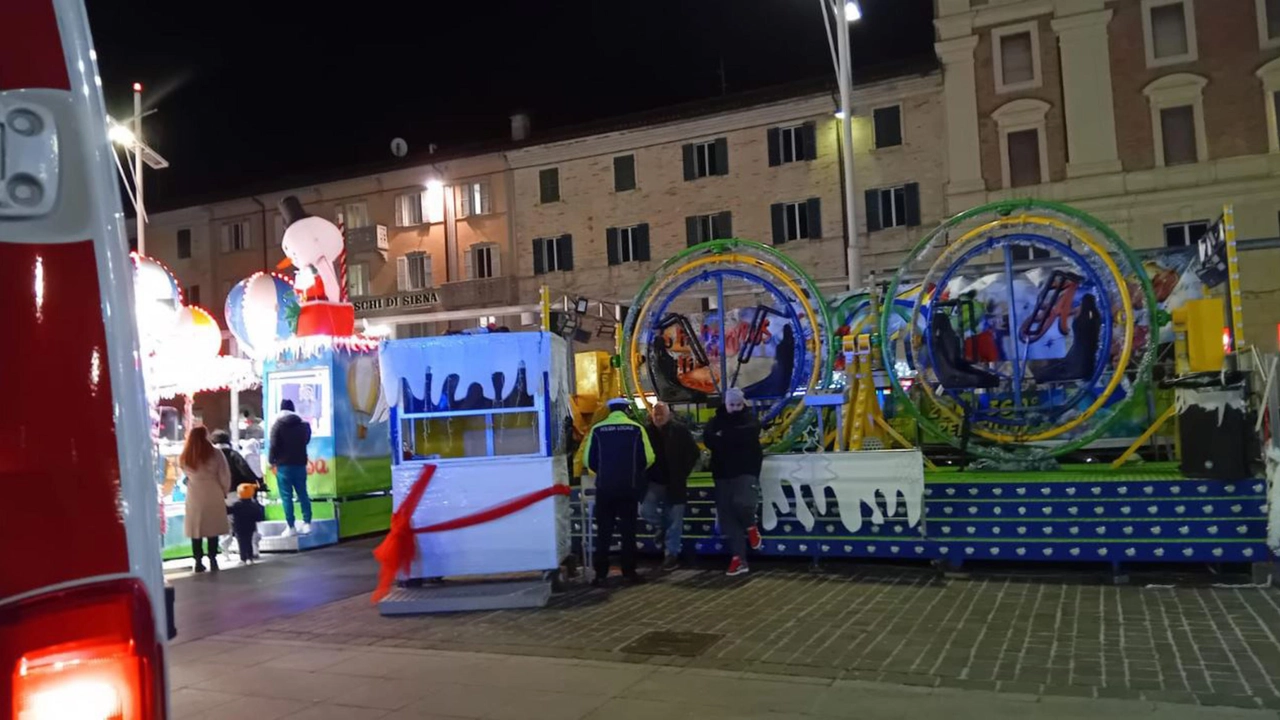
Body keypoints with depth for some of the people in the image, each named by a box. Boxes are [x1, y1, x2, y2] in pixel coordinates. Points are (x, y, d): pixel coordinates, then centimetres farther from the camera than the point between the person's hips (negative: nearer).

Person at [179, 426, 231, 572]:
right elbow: (224, 476, -7)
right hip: (213, 495, -2)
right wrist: (224, 492, 6)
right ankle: (212, 560, 7)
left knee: (196, 530, 8)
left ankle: (199, 561, 8)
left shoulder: (184, 457, -1)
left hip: (194, 497, 2)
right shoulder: (215, 453, -8)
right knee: (213, 528, 7)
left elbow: (185, 473, 4)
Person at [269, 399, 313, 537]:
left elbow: (274, 445, -10)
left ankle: (291, 527, -4)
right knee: (303, 494, 10)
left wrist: (271, 461, 3)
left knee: (286, 496, -2)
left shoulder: (277, 425, -8)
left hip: (284, 465, -4)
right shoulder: (304, 424, 7)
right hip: (300, 463, 4)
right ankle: (307, 524, 8)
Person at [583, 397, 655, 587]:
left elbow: (589, 459, -1)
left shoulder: (597, 429, -2)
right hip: (629, 487, 0)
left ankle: (600, 574, 4)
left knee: (603, 531, 6)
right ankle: (629, 572, 11)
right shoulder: (636, 428, -2)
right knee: (628, 530, 10)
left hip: (605, 487, 0)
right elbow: (648, 458, -6)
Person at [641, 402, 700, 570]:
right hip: (654, 482, 2)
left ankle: (671, 554, 14)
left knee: (674, 520, 3)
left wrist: (683, 473, -3)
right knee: (645, 510, -11)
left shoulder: (680, 430, -8)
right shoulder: (647, 431, -4)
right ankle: (663, 527, 20)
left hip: (675, 483, -2)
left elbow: (694, 453, -2)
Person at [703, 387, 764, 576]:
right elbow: (708, 438, -9)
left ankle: (751, 526, 10)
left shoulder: (750, 419, 4)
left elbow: (746, 433, -18)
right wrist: (733, 440, -19)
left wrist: (723, 437, -12)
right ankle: (739, 559, 5)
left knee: (741, 503, -25)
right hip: (723, 474, 3)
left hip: (746, 471, -3)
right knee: (727, 518, 0)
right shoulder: (717, 421, 9)